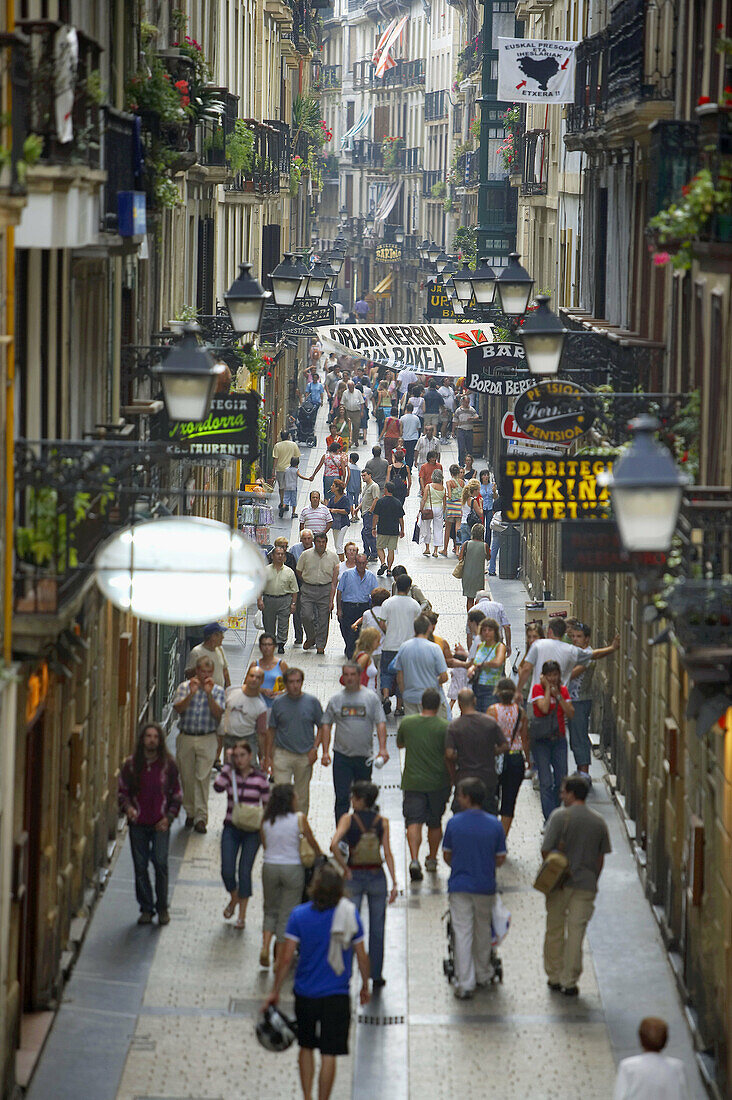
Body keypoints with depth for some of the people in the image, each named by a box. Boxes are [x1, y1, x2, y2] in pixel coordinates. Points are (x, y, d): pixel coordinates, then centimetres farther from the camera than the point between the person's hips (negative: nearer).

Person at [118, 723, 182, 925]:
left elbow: (177, 794, 8)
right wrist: (127, 807, -11)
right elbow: (122, 791, 9)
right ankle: (146, 908, 13)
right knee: (140, 866, 3)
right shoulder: (131, 764, 3)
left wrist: (169, 817, -4)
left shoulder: (168, 764, 2)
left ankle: (162, 908, 5)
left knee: (160, 864, -9)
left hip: (160, 824, -1)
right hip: (138, 824, 1)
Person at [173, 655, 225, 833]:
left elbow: (218, 714, -9)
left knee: (202, 778, -9)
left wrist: (209, 694, -19)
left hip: (207, 740, -2)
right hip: (185, 738, 2)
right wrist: (191, 693, -21)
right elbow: (178, 708, -8)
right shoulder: (184, 687, 5)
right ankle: (190, 813, 22)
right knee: (187, 777, 7)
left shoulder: (218, 691, 3)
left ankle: (201, 817, -8)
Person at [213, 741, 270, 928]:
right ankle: (233, 898, 28)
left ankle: (242, 915, 10)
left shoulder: (260, 778, -3)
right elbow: (218, 786, -20)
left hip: (251, 830, -2)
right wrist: (228, 765, -16)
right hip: (231, 829, 2)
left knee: (245, 872, -2)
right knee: (227, 871, -5)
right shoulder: (229, 773, -1)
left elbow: (267, 804, 3)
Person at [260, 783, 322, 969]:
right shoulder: (299, 819, -9)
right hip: (292, 868, -3)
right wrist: (320, 855, 23)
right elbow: (312, 842, 4)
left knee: (271, 910, 19)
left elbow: (264, 845, 8)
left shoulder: (266, 820, -1)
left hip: (269, 867, 3)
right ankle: (279, 959, 9)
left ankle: (265, 948, -2)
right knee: (287, 915, 7)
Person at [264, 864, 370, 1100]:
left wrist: (275, 992, 1)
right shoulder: (350, 915, -9)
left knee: (306, 1047, 19)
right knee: (329, 1054, 3)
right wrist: (365, 986, 15)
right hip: (336, 995, -1)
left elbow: (286, 958, -9)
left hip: (305, 994, 1)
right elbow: (362, 956, -1)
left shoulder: (299, 915, -10)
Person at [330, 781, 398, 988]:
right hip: (377, 876, 2)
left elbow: (334, 845, -21)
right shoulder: (382, 822, -3)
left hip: (354, 876, -1)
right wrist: (394, 883, -5)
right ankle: (376, 976, 16)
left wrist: (345, 869, -10)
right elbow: (387, 854, -6)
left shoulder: (348, 819, -9)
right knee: (377, 929, 11)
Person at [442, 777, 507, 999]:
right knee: (483, 931, 19)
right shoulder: (494, 825, -6)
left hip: (459, 885, -1)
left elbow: (447, 856, 1)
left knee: (462, 934, 0)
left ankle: (465, 983, -4)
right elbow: (500, 859, -1)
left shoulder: (454, 823, -8)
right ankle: (483, 975, 33)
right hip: (485, 887, 1)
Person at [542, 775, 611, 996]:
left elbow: (546, 849, -13)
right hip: (586, 884, 2)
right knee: (576, 932, 5)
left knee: (555, 930, 12)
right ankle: (570, 982, 6)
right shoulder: (598, 822, 2)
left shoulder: (560, 816, -10)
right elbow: (601, 858, 7)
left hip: (559, 884, -2)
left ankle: (554, 978, 20)